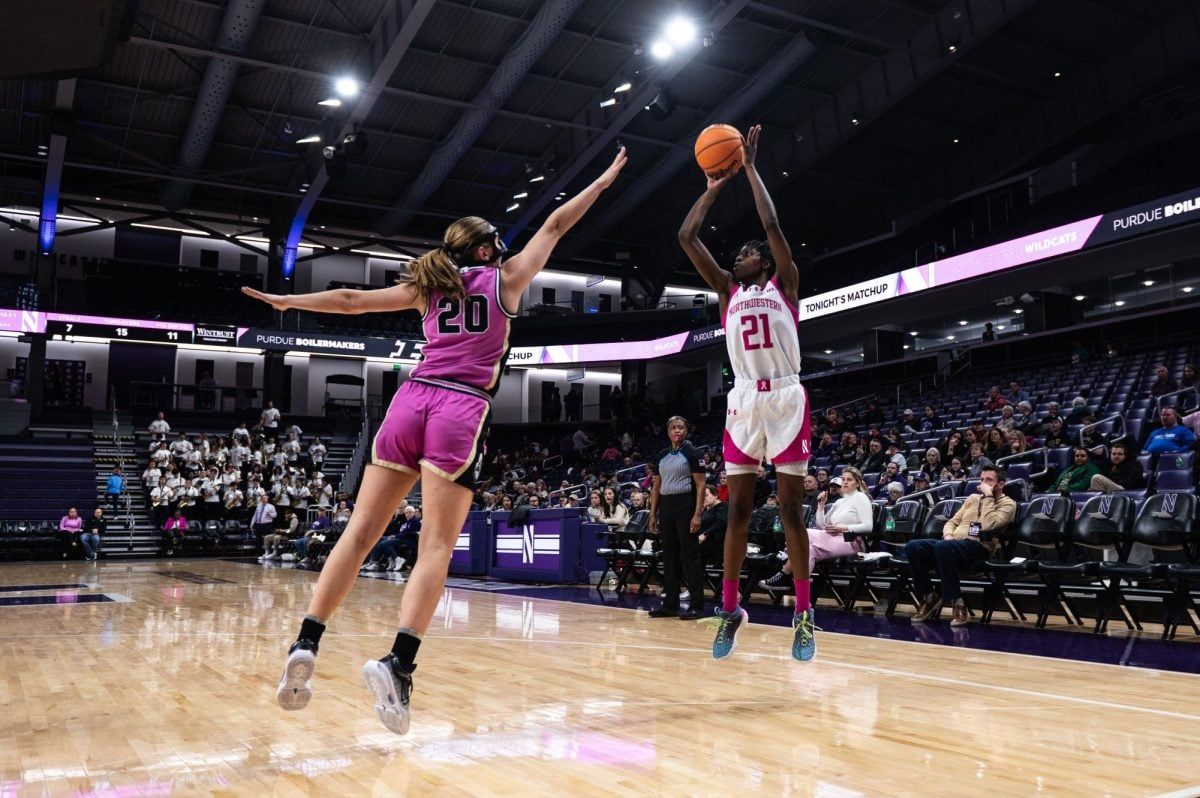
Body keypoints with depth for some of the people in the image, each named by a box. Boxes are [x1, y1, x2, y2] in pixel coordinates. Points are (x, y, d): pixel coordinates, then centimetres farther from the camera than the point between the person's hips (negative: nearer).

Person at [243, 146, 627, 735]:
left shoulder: (428, 286, 21)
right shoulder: (505, 279, 14)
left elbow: (351, 299, 24)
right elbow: (555, 225, 23)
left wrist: (285, 301, 36)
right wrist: (603, 181, 32)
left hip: (411, 400, 4)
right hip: (461, 411, -4)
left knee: (360, 533, 3)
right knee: (437, 547, -8)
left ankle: (305, 646, -4)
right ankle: (398, 661, -22)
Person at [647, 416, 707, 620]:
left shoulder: (692, 453, -3)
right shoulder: (661, 456, 13)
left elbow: (700, 485, -7)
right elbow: (656, 487, 16)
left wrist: (697, 514, -15)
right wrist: (653, 514, 10)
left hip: (686, 506, -6)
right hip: (666, 507, 6)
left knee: (690, 555, -5)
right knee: (669, 556, 8)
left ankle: (696, 604, 0)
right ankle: (670, 604, 14)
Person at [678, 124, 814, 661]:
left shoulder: (784, 285, 8)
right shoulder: (728, 291, 16)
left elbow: (773, 226, -6)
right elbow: (687, 237, 11)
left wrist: (750, 168, 2)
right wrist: (716, 185, 15)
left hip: (786, 399, -3)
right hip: (744, 402, 3)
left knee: (791, 507, -1)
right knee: (738, 508, 5)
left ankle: (803, 612, 5)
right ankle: (730, 608, 12)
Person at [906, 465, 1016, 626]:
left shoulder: (1008, 504, 7)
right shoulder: (973, 498, 26)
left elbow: (988, 525, -13)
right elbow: (952, 522, 25)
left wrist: (988, 497, -6)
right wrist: (948, 534, 2)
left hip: (979, 546, -6)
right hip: (952, 544, 6)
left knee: (943, 546, -40)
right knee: (913, 546, -23)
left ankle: (957, 602, -28)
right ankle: (929, 597, -9)